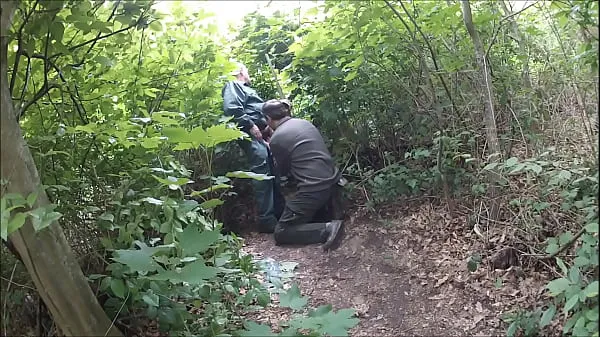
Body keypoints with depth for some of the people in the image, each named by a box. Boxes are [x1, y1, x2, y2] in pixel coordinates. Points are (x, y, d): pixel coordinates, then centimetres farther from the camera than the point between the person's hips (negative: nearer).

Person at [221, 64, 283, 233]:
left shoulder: (247, 89, 33)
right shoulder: (233, 86, 2)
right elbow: (231, 108, -16)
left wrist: (268, 125, 13)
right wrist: (250, 126, -17)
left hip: (262, 135, 11)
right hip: (251, 135, -10)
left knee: (273, 172, 11)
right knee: (262, 174, -16)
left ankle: (279, 212, 20)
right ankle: (266, 219, -15)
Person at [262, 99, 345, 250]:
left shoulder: (276, 139, -8)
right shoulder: (305, 123, 11)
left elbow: (283, 171, 6)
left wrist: (272, 151, 21)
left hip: (314, 189, -8)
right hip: (333, 181, 8)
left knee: (281, 233, 2)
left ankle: (327, 229, -11)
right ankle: (333, 216, 9)